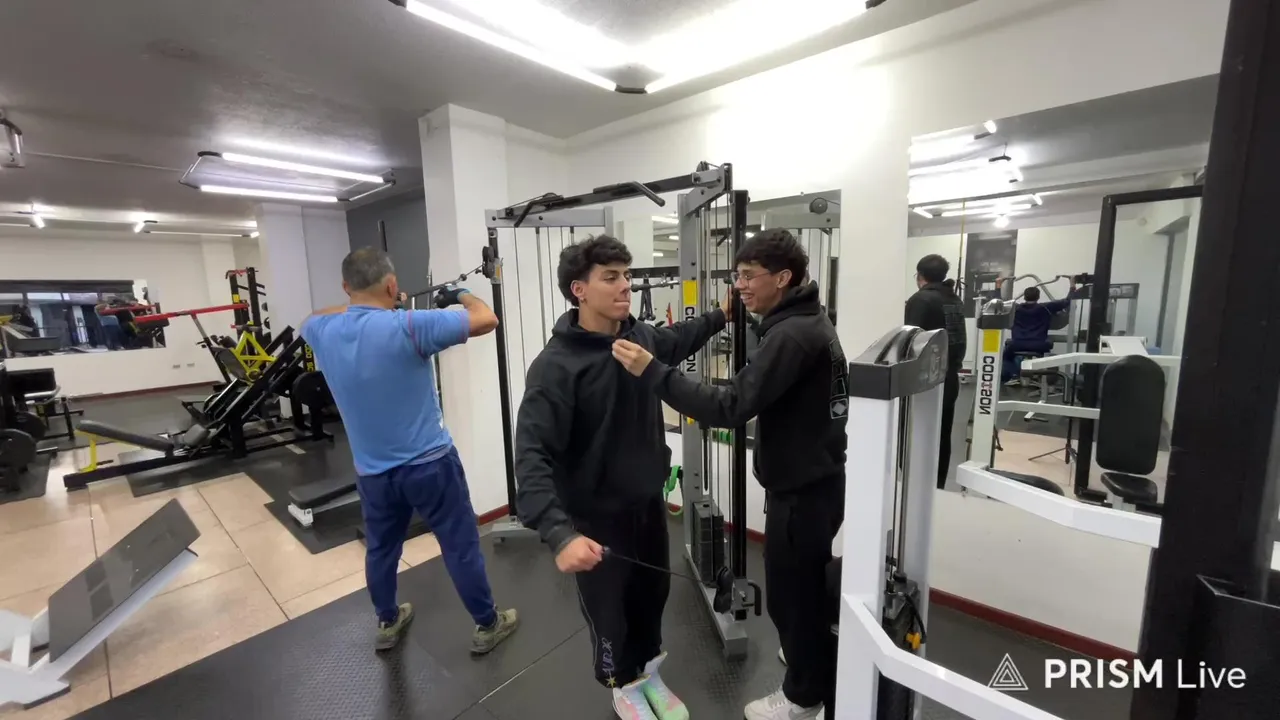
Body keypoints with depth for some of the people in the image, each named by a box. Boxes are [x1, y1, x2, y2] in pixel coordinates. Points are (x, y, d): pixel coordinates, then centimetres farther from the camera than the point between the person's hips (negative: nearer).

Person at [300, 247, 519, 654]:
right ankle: (487, 626, 24)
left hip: (372, 471, 6)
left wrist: (362, 303, 20)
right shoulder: (406, 327, -22)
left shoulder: (323, 332, -4)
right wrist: (461, 295, 0)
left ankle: (387, 624, 44)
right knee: (460, 545, 9)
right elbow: (486, 320, -19)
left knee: (380, 548, 25)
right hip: (429, 463, -5)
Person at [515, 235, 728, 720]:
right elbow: (532, 456, -30)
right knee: (609, 611, 18)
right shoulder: (556, 365, -25)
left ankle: (649, 673, 54)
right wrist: (559, 533, -40)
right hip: (596, 518, -5)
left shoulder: (642, 337, -5)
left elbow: (676, 340, 20)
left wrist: (720, 316, 18)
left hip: (650, 503, 6)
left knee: (652, 596, 25)